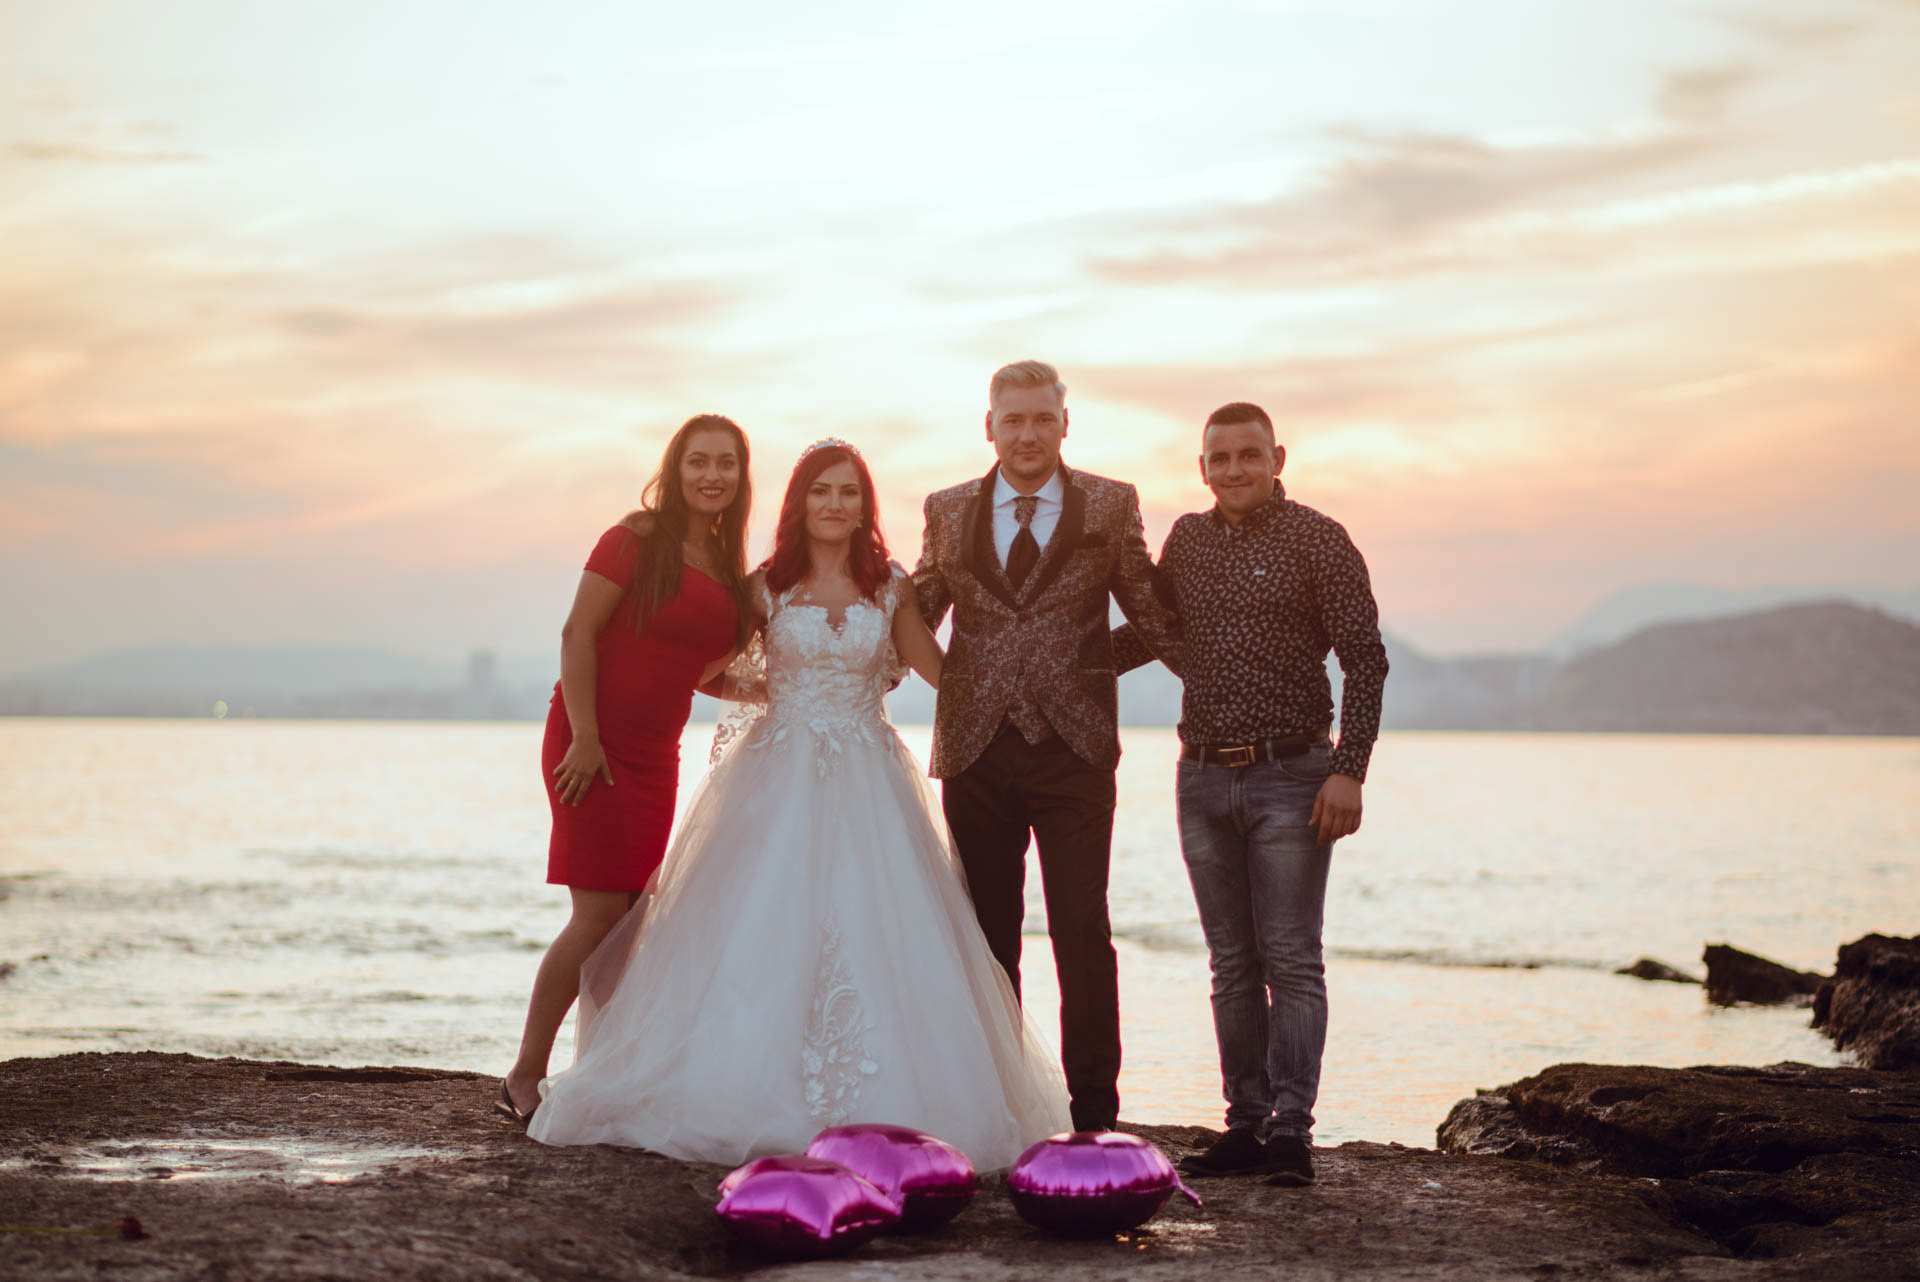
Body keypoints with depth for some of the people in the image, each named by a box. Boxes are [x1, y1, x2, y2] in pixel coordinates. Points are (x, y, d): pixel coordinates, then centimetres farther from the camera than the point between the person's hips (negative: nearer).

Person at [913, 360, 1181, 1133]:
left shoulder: (1110, 506, 5)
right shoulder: (949, 511, 10)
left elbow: (1153, 614, 6)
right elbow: (915, 617, 15)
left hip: (1074, 749, -2)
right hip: (977, 750, 2)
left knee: (1082, 931, -3)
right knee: (988, 935, 9)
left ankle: (1093, 1112, 4)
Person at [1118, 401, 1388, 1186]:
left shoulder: (1317, 540, -4)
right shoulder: (1187, 540, 11)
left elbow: (1365, 658, -7)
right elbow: (1147, 630, 26)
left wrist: (1349, 770, -14)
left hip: (1290, 776, -5)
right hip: (1203, 777, 5)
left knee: (1291, 959, -5)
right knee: (1233, 964, 8)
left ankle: (1290, 1132, -4)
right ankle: (1246, 1127, 13)